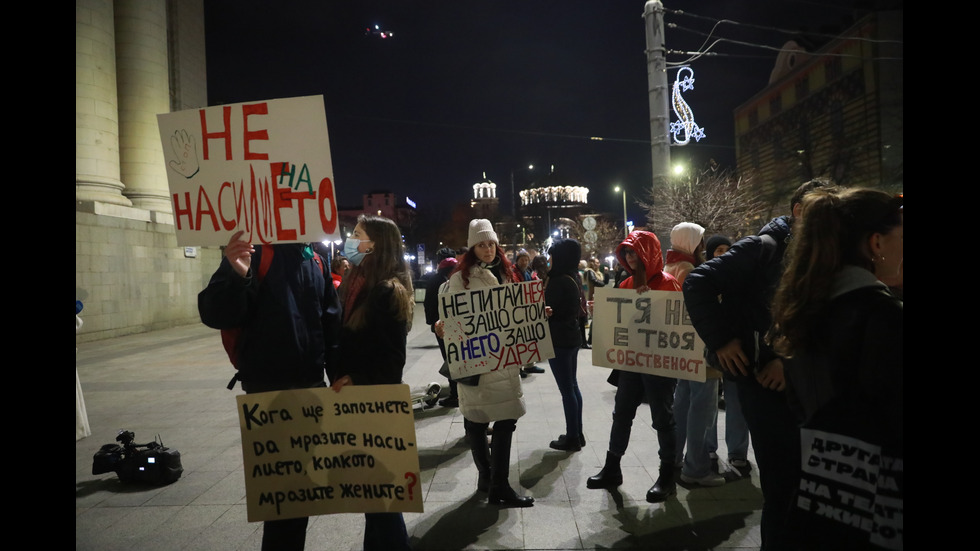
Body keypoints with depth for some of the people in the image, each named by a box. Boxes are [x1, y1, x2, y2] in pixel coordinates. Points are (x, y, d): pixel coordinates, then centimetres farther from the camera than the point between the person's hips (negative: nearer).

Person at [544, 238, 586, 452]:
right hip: (571, 337, 10)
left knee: (566, 389, -2)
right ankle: (577, 433, 23)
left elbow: (547, 310, -15)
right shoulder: (573, 279, 10)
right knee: (572, 386, 15)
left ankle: (572, 437, 6)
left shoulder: (558, 281, -18)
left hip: (559, 340, -10)